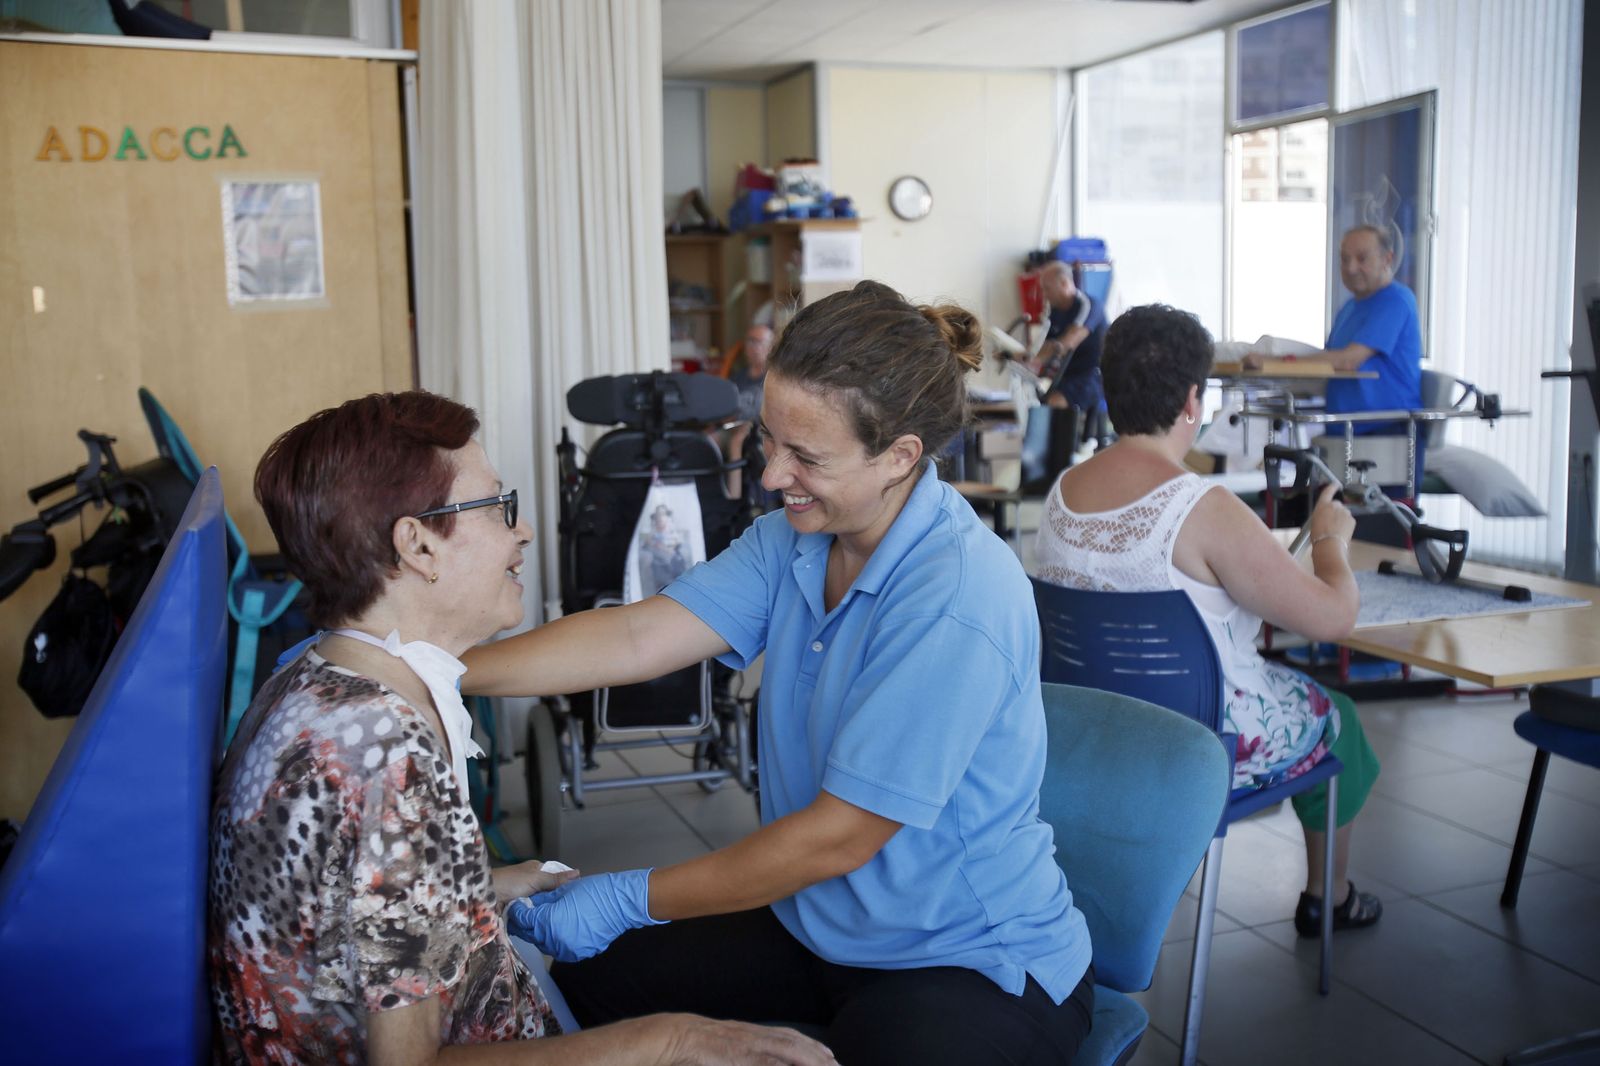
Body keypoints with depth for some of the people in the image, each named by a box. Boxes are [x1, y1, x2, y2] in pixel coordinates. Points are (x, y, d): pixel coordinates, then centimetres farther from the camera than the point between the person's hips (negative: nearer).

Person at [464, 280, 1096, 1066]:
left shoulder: (959, 603, -27)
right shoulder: (794, 540, -3)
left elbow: (836, 838, -25)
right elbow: (637, 638, -11)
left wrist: (629, 899, -18)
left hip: (979, 964, -7)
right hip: (818, 931, 7)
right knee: (586, 986, 2)